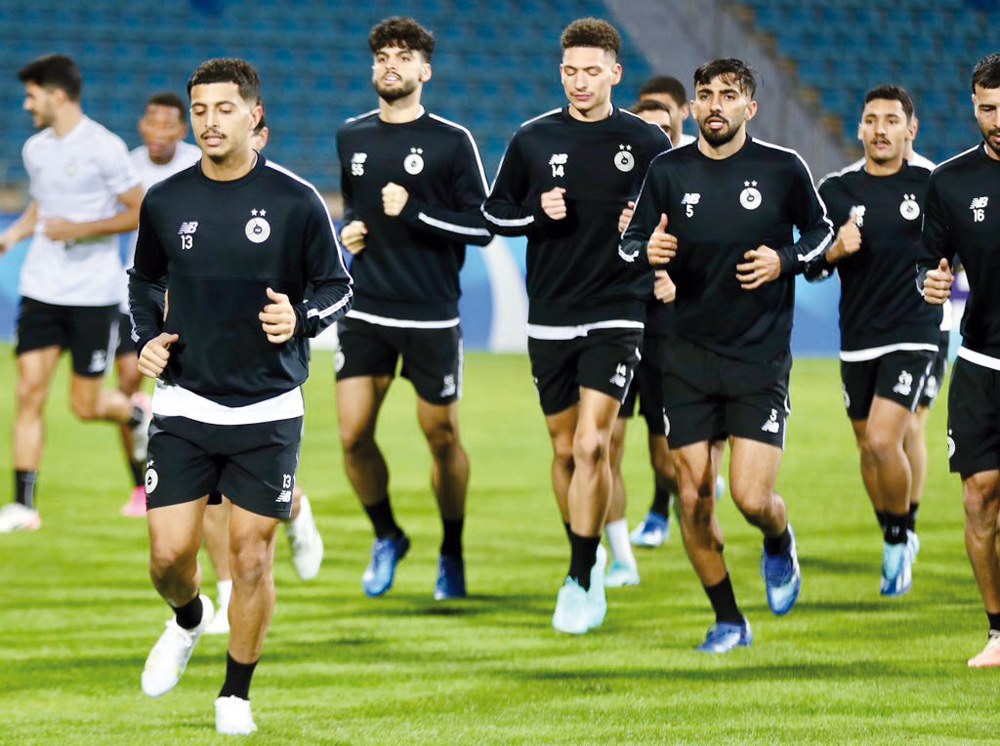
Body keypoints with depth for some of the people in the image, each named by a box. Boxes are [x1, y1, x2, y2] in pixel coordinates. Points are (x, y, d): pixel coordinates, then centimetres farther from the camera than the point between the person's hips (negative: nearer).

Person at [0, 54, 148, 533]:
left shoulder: (103, 148, -11)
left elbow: (141, 212, -9)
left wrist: (81, 229, -17)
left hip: (93, 293, -5)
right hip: (41, 290, 5)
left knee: (85, 405, 0)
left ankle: (136, 416, 35)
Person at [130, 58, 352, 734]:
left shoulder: (296, 201, -6)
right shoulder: (166, 202, 2)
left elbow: (337, 286, 3)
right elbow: (145, 282, 18)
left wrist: (300, 319, -17)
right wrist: (148, 337, 0)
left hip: (268, 411, -2)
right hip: (185, 405, 2)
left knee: (252, 556, 0)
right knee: (169, 553, -3)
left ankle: (237, 694, 17)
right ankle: (188, 621, 33)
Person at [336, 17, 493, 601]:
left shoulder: (452, 141, -4)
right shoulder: (352, 137, 9)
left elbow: (483, 226, -6)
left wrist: (416, 213, -16)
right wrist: (349, 230, 6)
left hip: (432, 316, -3)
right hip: (366, 312, 3)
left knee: (442, 438, 5)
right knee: (353, 436, -5)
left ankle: (453, 552, 25)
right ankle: (387, 538, 19)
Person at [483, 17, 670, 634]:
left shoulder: (647, 144, 0)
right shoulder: (534, 139, 3)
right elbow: (495, 212, 12)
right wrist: (539, 214, -8)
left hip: (617, 314, -3)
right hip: (550, 318, 3)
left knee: (592, 443, -15)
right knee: (566, 449, 9)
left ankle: (583, 580, -9)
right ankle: (587, 559, 28)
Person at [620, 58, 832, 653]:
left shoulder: (783, 168, -3)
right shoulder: (669, 171, 2)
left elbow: (821, 231, 11)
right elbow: (631, 242, 10)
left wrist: (785, 261, -9)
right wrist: (647, 252, -14)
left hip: (762, 354, -2)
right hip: (690, 354, 2)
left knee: (752, 498, -12)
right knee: (694, 498, -1)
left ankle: (779, 542, 26)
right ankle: (729, 621, 17)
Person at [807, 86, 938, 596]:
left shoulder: (932, 186, -2)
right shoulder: (836, 191, 3)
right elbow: (811, 267, 3)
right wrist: (835, 250, -17)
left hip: (913, 335, -4)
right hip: (857, 339, 4)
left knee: (884, 441, -18)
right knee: (867, 445, 12)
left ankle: (899, 538, 4)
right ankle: (896, 542, 32)